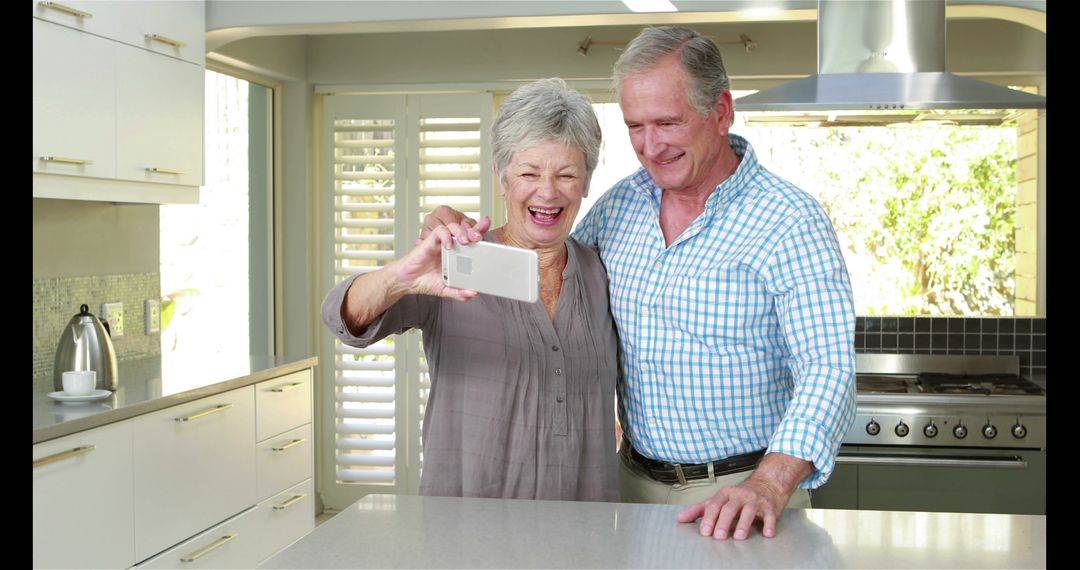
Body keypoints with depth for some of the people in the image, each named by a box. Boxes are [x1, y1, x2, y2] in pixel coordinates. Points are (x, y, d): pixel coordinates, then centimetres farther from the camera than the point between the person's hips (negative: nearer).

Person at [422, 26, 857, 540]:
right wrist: (465, 241, -3)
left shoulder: (789, 222, -14)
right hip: (635, 482, 5)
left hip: (742, 489, -5)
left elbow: (828, 369, -21)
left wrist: (768, 486, -36)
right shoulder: (619, 205, 3)